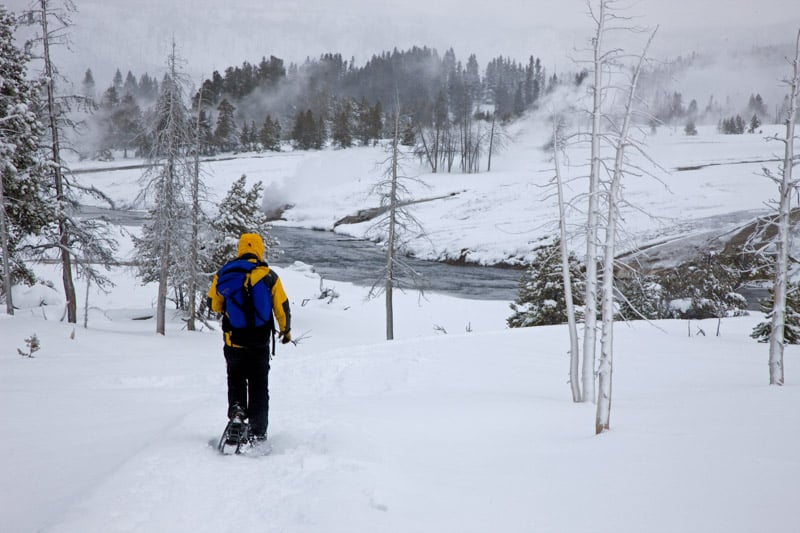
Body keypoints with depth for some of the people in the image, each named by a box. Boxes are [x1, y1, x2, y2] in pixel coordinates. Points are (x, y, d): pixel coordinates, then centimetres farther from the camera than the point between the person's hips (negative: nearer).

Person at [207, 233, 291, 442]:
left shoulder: (223, 274, -4)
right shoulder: (269, 276, -6)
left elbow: (214, 304, 7)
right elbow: (282, 308, 0)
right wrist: (286, 330, 17)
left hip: (234, 342, 1)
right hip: (260, 344, -1)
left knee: (235, 379, 22)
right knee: (259, 387, 10)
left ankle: (236, 407, -4)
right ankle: (258, 432, 9)